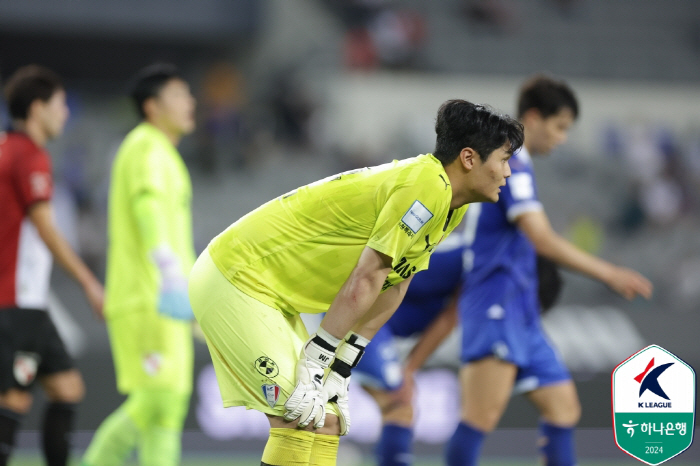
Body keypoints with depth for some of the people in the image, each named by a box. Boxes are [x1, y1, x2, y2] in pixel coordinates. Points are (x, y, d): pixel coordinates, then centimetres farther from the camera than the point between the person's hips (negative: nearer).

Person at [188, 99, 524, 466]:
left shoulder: (452, 208, 8)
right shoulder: (428, 186, -22)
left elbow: (390, 291, 8)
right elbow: (363, 282, -23)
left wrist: (339, 371, 4)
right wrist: (314, 365, -20)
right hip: (236, 282, -10)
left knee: (327, 423, 7)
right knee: (307, 421, -17)